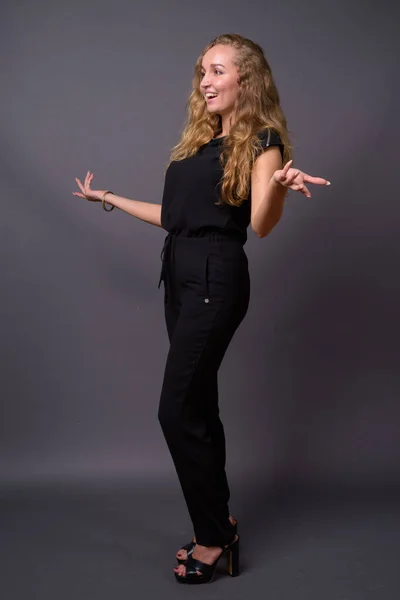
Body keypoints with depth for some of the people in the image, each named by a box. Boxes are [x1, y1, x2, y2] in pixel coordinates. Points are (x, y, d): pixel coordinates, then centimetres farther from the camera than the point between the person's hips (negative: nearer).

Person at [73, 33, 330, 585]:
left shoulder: (261, 140, -3)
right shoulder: (199, 140, 19)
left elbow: (261, 224, -16)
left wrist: (279, 184, -38)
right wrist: (110, 199, 31)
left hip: (216, 279, -8)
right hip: (180, 274, 8)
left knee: (178, 410, -10)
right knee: (199, 406, 10)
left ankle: (215, 538, 5)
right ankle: (218, 524, 22)